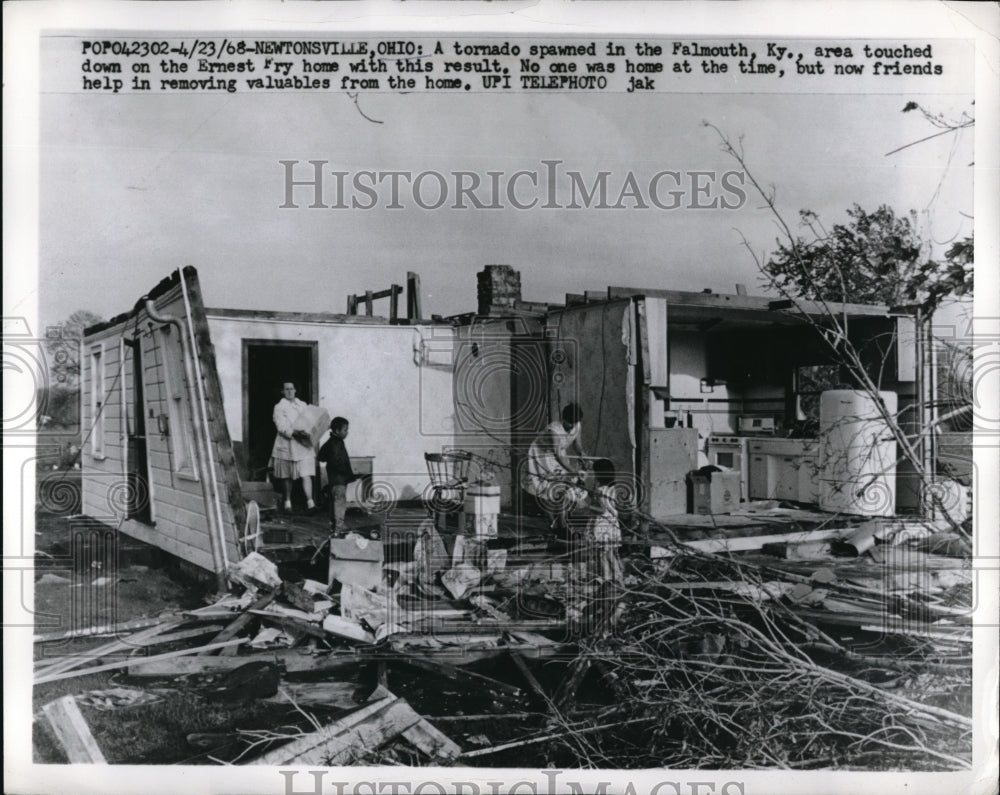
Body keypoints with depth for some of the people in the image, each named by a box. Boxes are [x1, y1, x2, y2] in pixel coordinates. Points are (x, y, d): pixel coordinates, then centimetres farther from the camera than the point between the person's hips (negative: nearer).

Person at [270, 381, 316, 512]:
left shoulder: (303, 405, 15)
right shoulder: (279, 407, 0)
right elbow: (282, 427, -11)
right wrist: (295, 433, -26)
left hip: (303, 445, 2)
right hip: (287, 445, -2)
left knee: (306, 474, -8)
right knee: (287, 476, 7)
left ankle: (310, 502, -12)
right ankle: (288, 502, 20)